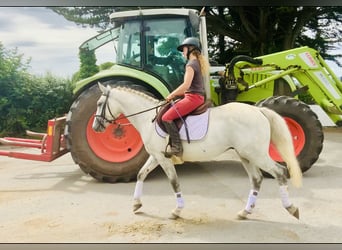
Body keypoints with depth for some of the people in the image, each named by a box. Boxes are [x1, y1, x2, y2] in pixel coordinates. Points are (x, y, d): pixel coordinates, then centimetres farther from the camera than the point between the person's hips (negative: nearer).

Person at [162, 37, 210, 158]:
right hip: (198, 96, 10)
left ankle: (177, 147, -17)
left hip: (193, 98, -10)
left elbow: (186, 85, -22)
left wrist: (172, 95, -9)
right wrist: (177, 93, 17)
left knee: (167, 117, -14)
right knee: (172, 108, 21)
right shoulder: (199, 63, 18)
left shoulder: (191, 64, -12)